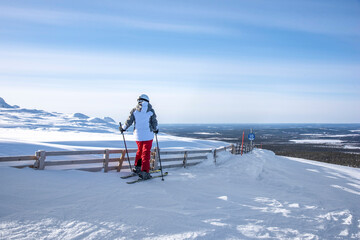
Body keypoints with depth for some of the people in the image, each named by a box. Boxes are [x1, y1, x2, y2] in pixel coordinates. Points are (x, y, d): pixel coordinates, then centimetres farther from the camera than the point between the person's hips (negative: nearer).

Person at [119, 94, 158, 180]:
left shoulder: (134, 110, -1)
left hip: (138, 135, 2)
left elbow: (129, 122, 0)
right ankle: (144, 172, -4)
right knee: (146, 153, 1)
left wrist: (123, 128, 17)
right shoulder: (151, 111, -2)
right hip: (148, 135, -2)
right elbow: (154, 123, 1)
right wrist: (155, 129, 21)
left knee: (140, 151, 24)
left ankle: (137, 167, 28)